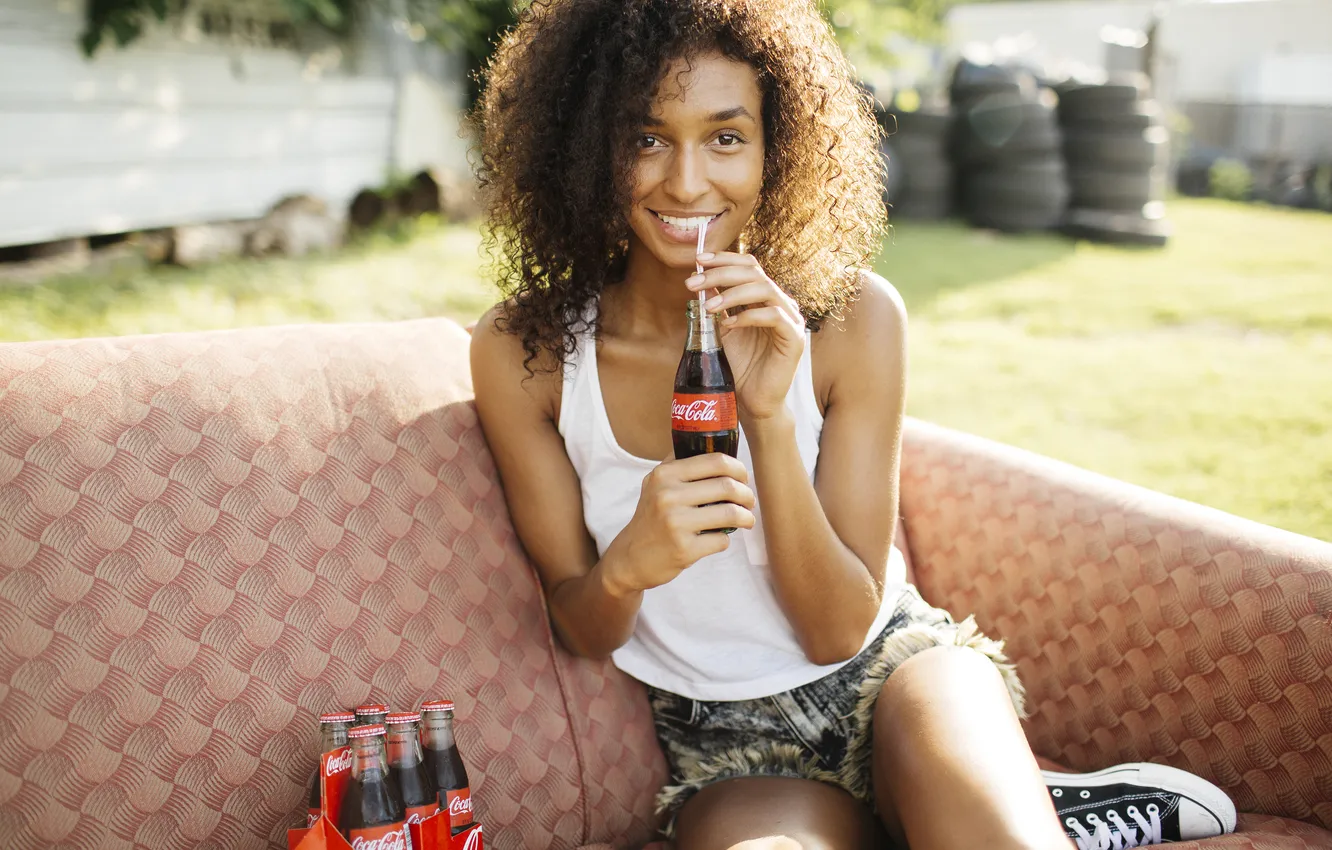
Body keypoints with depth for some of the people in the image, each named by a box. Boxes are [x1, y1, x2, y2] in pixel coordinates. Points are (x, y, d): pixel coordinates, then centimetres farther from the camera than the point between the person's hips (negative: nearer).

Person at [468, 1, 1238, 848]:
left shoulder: (854, 318, -12)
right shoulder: (523, 353, -12)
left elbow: (841, 629, -10)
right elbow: (583, 632, -2)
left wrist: (768, 418, -25)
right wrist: (625, 568, -27)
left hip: (889, 665, -1)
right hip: (727, 744, 2)